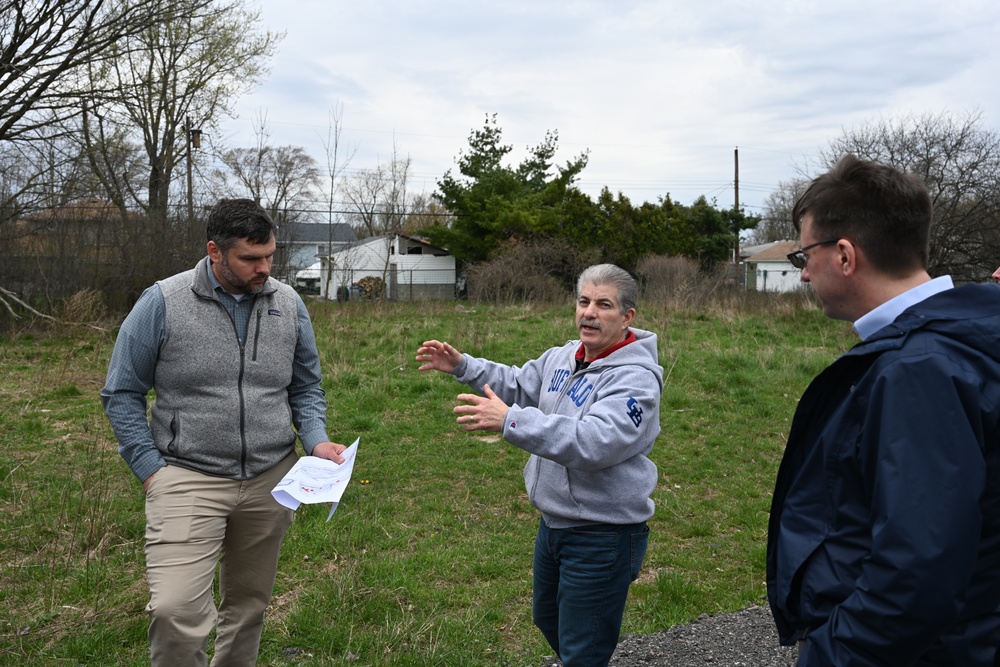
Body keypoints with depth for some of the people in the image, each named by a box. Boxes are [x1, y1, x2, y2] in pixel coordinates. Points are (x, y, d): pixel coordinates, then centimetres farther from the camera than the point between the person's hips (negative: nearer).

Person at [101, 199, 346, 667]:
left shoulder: (288, 304, 3)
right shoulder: (163, 303, -7)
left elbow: (306, 387, 11)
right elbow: (122, 392, 0)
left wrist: (315, 440, -7)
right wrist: (150, 469, -6)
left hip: (270, 480, 3)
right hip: (187, 478, -3)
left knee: (249, 604, 14)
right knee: (175, 610, -16)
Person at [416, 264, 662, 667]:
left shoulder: (635, 378, -23)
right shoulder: (563, 358, 3)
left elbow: (593, 442, -37)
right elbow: (518, 386, 20)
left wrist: (509, 421, -41)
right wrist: (462, 366, 8)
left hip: (602, 538, -8)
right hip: (554, 523, 9)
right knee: (548, 619, 30)